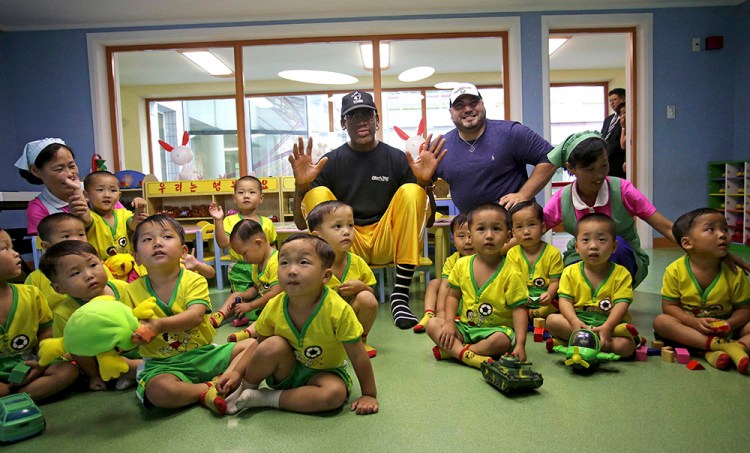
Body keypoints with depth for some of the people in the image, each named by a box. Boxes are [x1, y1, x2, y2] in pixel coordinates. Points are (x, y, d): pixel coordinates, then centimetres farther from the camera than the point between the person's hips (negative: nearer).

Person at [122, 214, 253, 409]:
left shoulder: (194, 280, -4)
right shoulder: (132, 291, 0)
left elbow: (195, 316, -21)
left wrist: (159, 325, -37)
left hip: (203, 354, 1)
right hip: (163, 364, -1)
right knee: (158, 391, -35)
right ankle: (212, 389, -17)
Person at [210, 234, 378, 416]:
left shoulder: (338, 310, -29)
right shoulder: (274, 307, -18)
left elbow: (358, 356, -20)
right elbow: (259, 346, -1)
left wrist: (369, 394, -14)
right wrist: (237, 372, -13)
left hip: (323, 372, -1)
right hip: (286, 371, 2)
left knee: (335, 393, -32)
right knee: (274, 345, -29)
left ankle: (265, 398, -17)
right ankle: (244, 389, -1)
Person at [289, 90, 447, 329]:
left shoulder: (398, 159, 5)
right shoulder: (330, 162, 5)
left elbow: (428, 220, 3)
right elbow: (301, 223, 2)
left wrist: (426, 182, -16)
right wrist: (301, 186, -16)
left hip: (387, 244, 0)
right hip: (345, 247, 0)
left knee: (411, 192, -21)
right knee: (317, 194, -20)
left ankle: (400, 294, -25)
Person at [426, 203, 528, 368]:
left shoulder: (511, 274, -14)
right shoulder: (462, 265, -2)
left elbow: (519, 309, -14)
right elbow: (453, 296, 7)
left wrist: (520, 343, -23)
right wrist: (449, 322, -9)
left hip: (497, 328, -4)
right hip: (465, 326, 4)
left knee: (501, 341, -35)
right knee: (433, 324, -14)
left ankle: (450, 350, -21)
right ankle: (466, 355, -32)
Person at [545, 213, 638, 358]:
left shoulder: (621, 274, -2)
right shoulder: (570, 272, 2)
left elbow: (622, 304, -11)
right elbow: (565, 300, -5)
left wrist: (606, 327, -27)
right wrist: (575, 322, -26)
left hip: (609, 324, -1)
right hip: (578, 321, 1)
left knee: (627, 345, -30)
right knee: (552, 320, -25)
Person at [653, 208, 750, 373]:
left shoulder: (734, 274, -9)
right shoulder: (675, 271, -13)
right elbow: (669, 306, -10)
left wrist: (729, 324, -22)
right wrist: (695, 322, -25)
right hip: (690, 327, -1)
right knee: (660, 321, -30)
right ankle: (723, 345, -36)